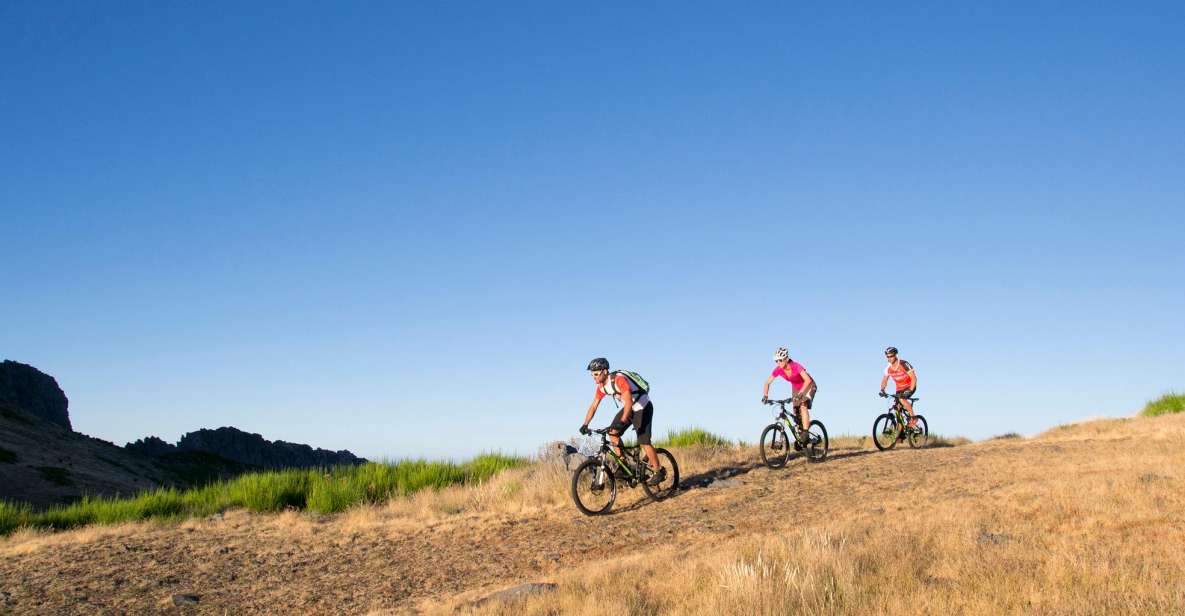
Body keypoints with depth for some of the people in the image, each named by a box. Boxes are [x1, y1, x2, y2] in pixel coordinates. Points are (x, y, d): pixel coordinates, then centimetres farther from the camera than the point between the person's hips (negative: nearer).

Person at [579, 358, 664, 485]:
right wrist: (585, 425, -10)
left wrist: (622, 422, -48)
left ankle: (658, 472, 0)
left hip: (643, 407, -8)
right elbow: (593, 406, 0)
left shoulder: (619, 379, -31)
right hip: (628, 408, 8)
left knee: (644, 442, -12)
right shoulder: (601, 387, -5)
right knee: (612, 432, -7)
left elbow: (628, 402, -39)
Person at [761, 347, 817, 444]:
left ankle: (805, 433, -27)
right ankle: (800, 436, 13)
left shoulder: (796, 366, -35)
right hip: (795, 388, 6)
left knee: (803, 406, -27)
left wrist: (800, 394, -56)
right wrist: (765, 396, -31)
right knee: (796, 413, 0)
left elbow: (808, 380, -46)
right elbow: (767, 382, -14)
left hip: (808, 386, -6)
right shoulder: (778, 370, -20)